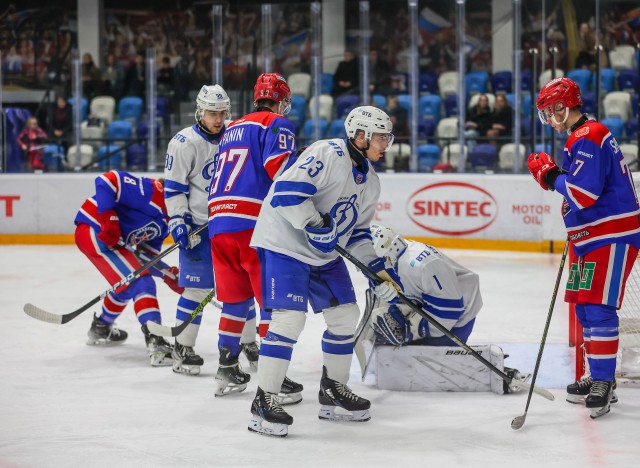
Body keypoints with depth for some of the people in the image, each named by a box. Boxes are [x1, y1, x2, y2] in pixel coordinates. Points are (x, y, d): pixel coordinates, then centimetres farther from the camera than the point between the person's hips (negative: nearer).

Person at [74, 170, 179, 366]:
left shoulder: (164, 221, 12)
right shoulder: (151, 191, -17)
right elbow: (107, 180, -25)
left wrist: (170, 275, 0)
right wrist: (109, 218, -29)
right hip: (95, 230, -11)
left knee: (127, 285, 30)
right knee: (140, 282, -18)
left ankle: (100, 328, 53)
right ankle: (155, 343, -27)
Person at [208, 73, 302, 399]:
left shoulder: (232, 129, 25)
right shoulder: (277, 125, 1)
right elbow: (280, 168, -15)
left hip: (219, 223, 8)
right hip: (255, 224, -8)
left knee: (236, 296, 18)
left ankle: (227, 370, 22)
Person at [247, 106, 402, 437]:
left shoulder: (370, 182, 11)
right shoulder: (328, 154, -19)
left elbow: (357, 231, 17)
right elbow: (287, 190, -27)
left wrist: (376, 268, 7)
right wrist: (316, 225, -30)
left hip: (326, 254, 10)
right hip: (285, 244, -10)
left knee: (345, 316, 11)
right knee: (289, 319, -18)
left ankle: (333, 391, 28)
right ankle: (264, 402, -12)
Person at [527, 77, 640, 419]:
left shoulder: (588, 139, -17)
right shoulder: (583, 137, 17)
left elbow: (584, 193, -25)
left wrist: (550, 176, -12)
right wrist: (555, 176, 9)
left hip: (612, 237, -11)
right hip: (593, 238, 11)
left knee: (598, 308, -14)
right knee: (585, 307, 15)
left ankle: (603, 382, -11)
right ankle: (598, 376, 25)